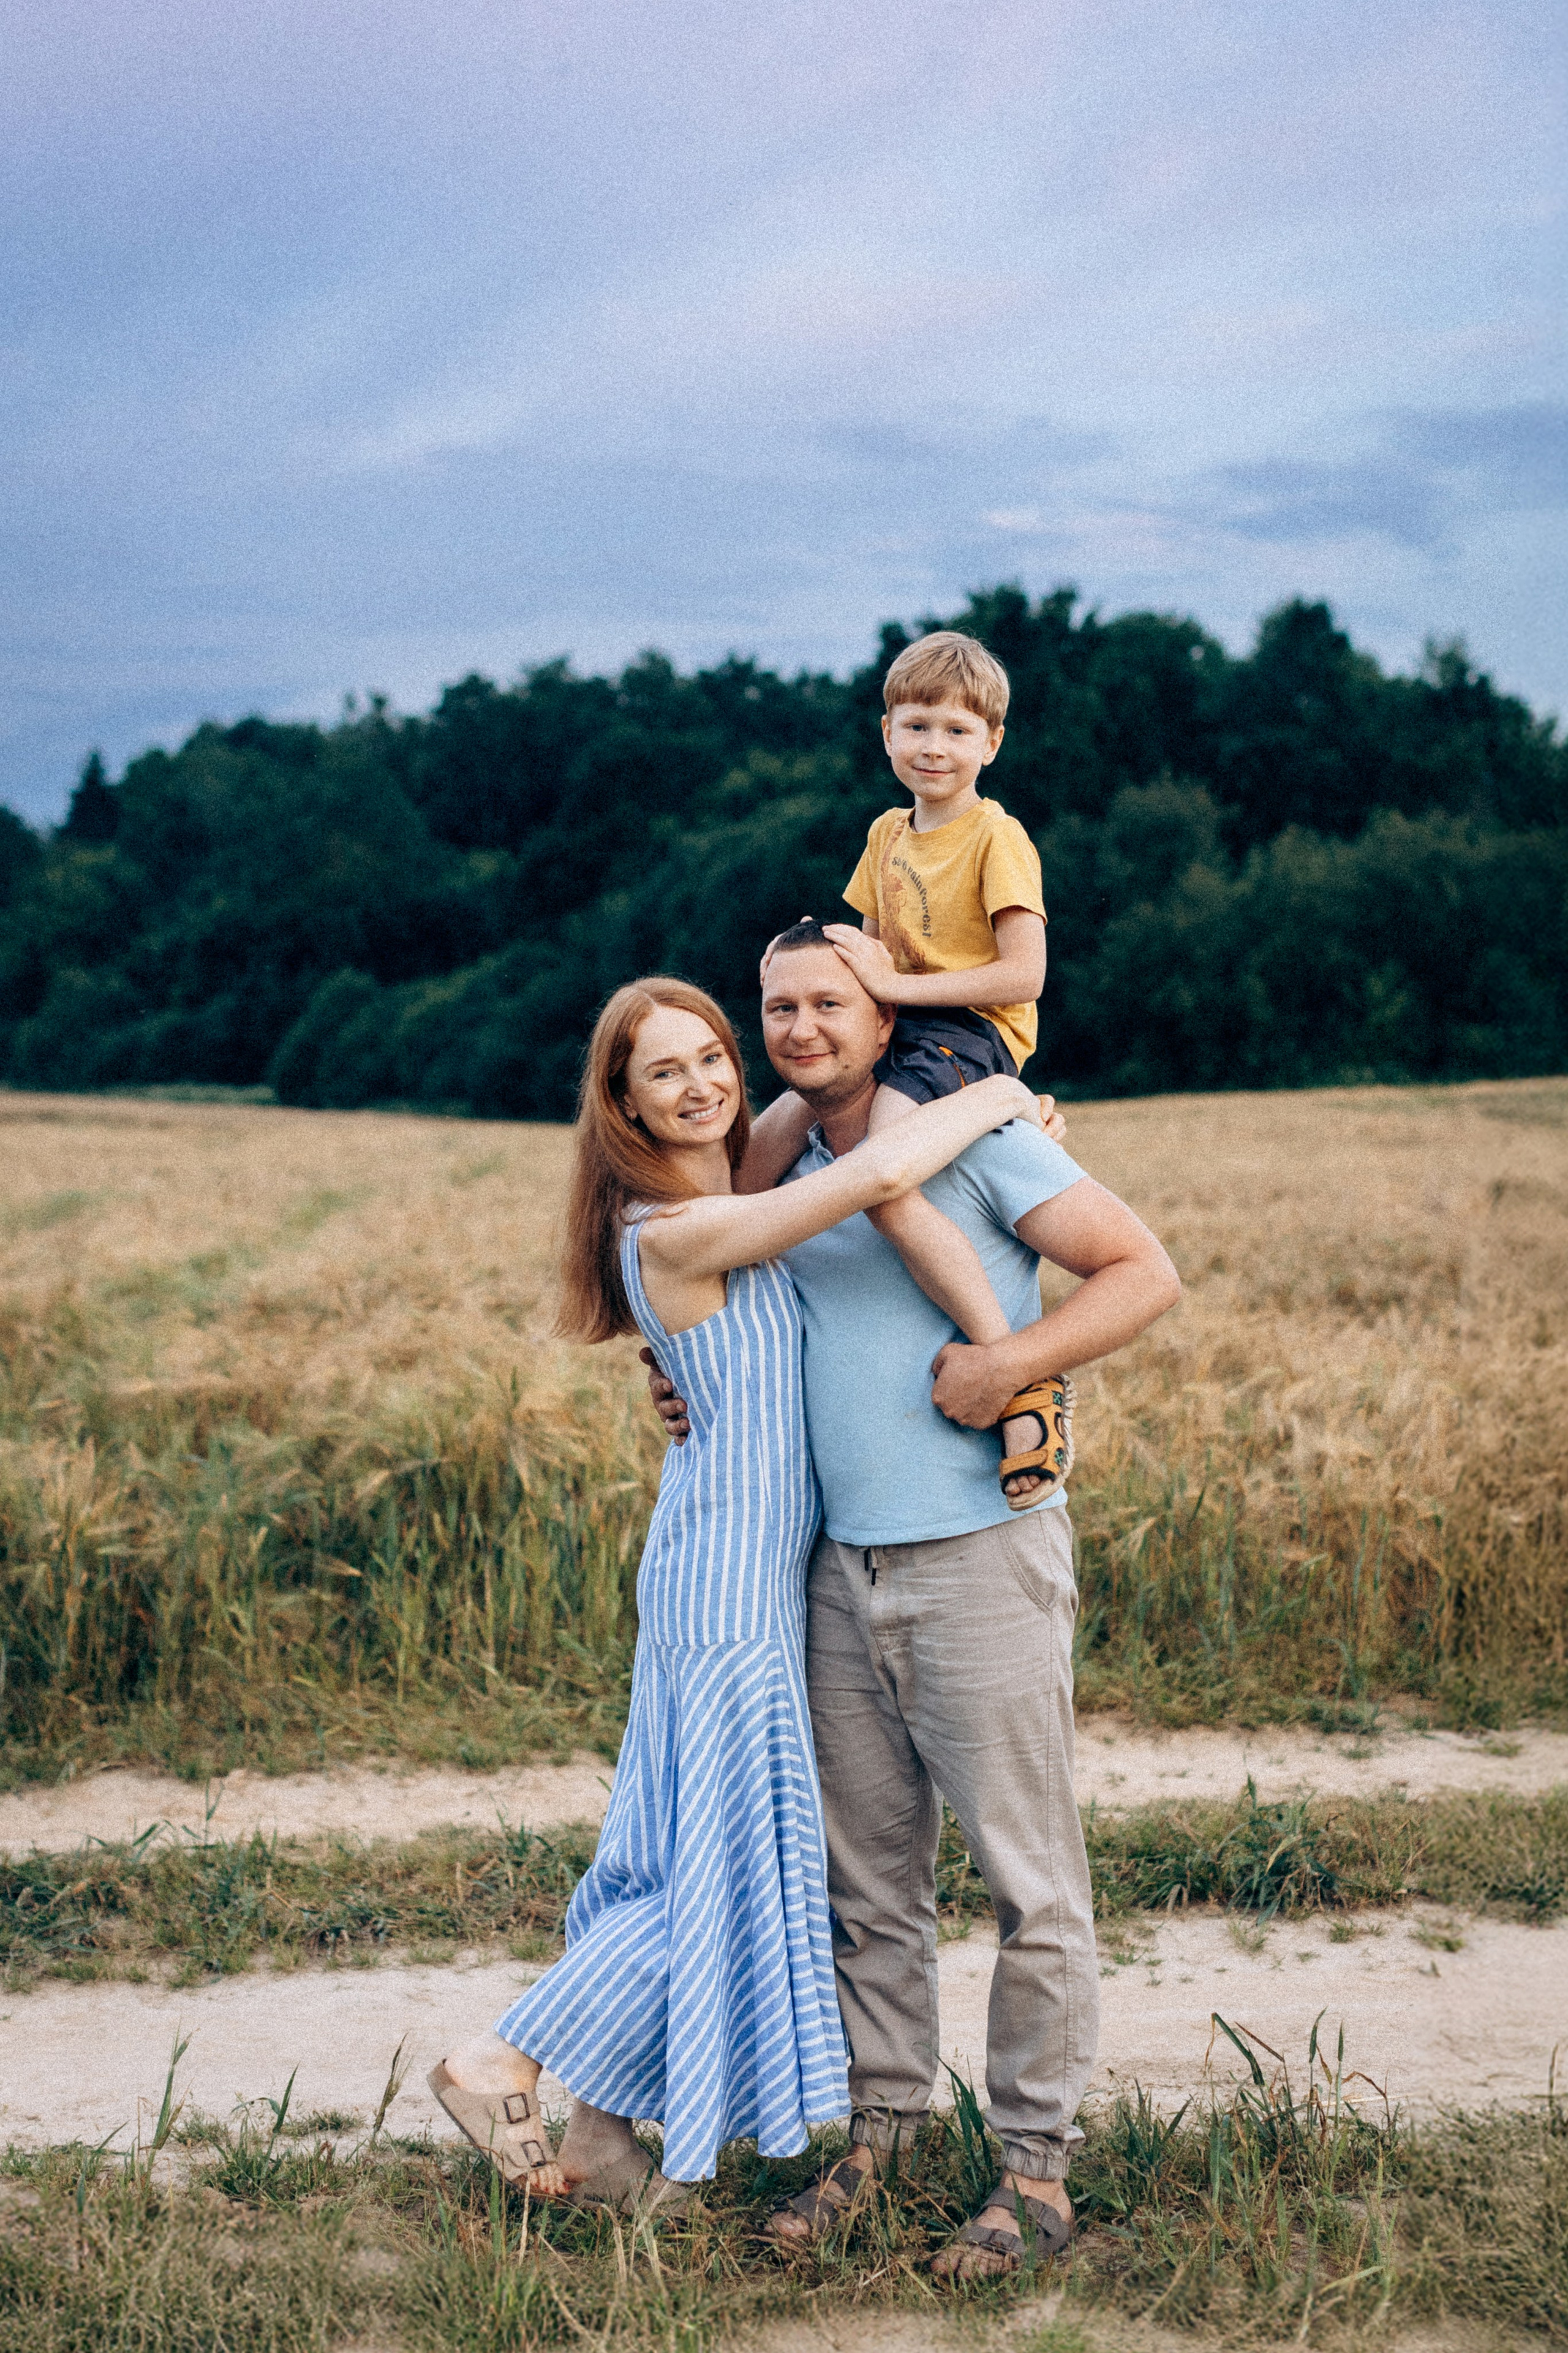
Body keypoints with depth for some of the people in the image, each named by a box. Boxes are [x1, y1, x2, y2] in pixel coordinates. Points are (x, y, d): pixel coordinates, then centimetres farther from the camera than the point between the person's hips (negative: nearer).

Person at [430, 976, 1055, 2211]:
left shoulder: (739, 1203, 9)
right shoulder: (674, 1232, -20)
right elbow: (880, 1176, -29)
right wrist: (990, 1098, -12)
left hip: (758, 1565, 9)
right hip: (730, 1573, -9)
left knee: (695, 1853, 13)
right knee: (728, 1862, -2)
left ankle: (603, 2128, 22)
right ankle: (503, 2066, 10)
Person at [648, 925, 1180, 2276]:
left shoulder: (973, 1139, -6)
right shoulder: (785, 1181, 15)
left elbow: (1146, 1270, -8)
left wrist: (1011, 1361, -20)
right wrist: (701, 1392, 11)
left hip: (984, 1561, -6)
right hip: (843, 1571, 7)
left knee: (1030, 1881, 0)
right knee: (869, 1879, 12)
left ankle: (1037, 2170, 10)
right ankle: (881, 2131, 24)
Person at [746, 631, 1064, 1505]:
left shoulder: (998, 838, -8)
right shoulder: (889, 833, 16)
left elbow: (1024, 974, -17)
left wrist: (895, 982, -18)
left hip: (970, 1032, -8)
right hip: (895, 1036, 8)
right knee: (760, 1151, -1)